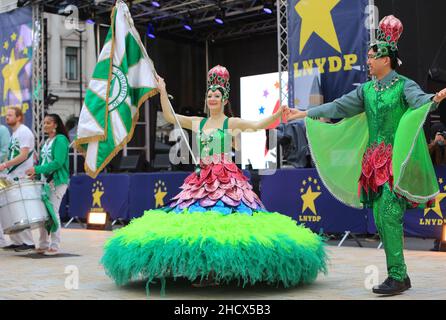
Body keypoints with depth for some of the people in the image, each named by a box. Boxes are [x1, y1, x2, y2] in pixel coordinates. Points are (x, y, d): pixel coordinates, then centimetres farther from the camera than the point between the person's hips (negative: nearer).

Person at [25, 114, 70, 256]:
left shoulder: (60, 139, -8)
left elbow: (58, 162, -18)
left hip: (57, 181, -8)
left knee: (53, 212, -8)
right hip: (45, 181, 8)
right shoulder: (46, 142, 18)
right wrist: (36, 173, 1)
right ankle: (43, 244, 14)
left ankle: (55, 246, -1)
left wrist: (37, 169, -20)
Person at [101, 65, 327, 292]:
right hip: (202, 179, 5)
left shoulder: (232, 123, 3)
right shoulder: (197, 123, 15)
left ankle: (224, 271, -7)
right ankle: (206, 271, 2)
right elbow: (169, 117, 13)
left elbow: (258, 125, -9)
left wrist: (277, 114, -23)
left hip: (227, 179, -5)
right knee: (197, 219, -3)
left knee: (224, 221, -12)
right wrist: (163, 92, 9)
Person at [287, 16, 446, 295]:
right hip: (374, 162, 7)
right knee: (381, 219, 4)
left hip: (396, 161, -6)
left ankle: (397, 276, -7)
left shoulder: (404, 85, -5)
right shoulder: (367, 89, 13)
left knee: (389, 215, -13)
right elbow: (338, 106, 16)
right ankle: (399, 275, 12)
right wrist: (305, 114, 17)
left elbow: (420, 101, -23)